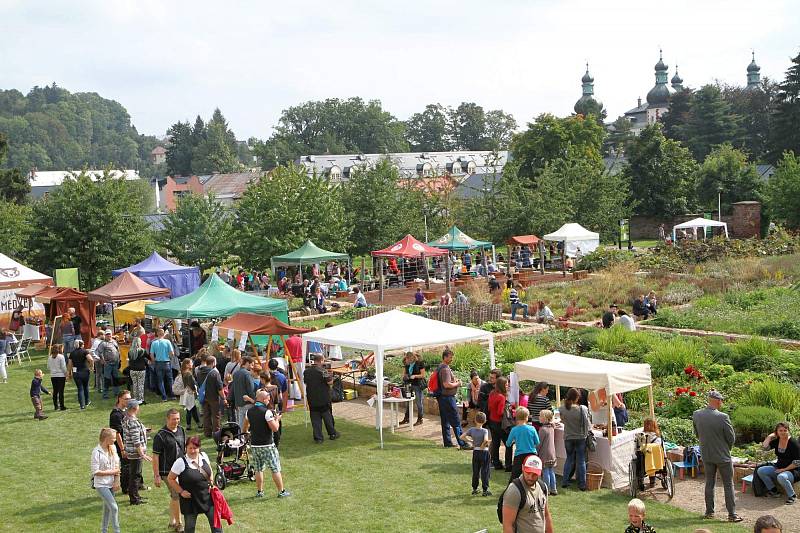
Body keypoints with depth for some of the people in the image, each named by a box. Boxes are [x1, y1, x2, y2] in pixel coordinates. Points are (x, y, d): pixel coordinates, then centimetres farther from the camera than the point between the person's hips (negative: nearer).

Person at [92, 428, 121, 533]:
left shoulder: (113, 448, 2)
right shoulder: (97, 452, -18)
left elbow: (117, 466, 8)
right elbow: (95, 472, -18)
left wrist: (117, 481, -2)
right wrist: (112, 472, -13)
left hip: (111, 484, 7)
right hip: (101, 485, -7)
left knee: (107, 508, 16)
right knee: (114, 507, -13)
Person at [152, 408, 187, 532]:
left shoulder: (181, 431, 6)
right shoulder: (160, 436, -15)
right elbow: (155, 456, -13)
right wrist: (156, 475, -14)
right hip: (168, 471, -7)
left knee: (174, 496, 16)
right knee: (177, 496, -8)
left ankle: (172, 522, 29)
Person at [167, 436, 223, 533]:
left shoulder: (204, 456, -1)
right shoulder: (181, 462, -16)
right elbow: (170, 479, -8)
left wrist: (210, 484, 6)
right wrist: (181, 491, -13)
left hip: (207, 497, 4)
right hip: (190, 500, -4)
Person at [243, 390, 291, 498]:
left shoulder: (249, 412, 5)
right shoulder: (266, 412, -15)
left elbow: (244, 429, 17)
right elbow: (275, 428, -17)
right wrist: (277, 419, 0)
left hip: (254, 445, 6)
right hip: (267, 445, -6)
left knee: (258, 469, 14)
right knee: (275, 469, 2)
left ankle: (259, 491, 17)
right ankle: (281, 491, 6)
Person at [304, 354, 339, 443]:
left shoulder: (306, 371, 1)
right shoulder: (322, 371, -18)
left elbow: (305, 382, 11)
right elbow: (329, 382, -16)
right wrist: (331, 376, 3)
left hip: (311, 400, 4)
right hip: (324, 399, -4)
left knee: (315, 419, 7)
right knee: (328, 416, 12)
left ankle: (318, 438, 6)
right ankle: (332, 434, 24)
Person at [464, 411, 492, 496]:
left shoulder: (472, 430, -3)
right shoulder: (484, 431, -15)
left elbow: (463, 437, -4)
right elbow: (486, 440, -32)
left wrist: (470, 441, 5)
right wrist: (483, 445, -14)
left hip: (475, 452, 4)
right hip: (484, 452, -4)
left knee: (475, 471, 14)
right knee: (485, 471, 4)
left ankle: (474, 489, 20)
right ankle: (485, 490, 7)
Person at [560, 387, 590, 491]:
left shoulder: (563, 409, -11)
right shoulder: (583, 409, -17)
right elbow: (587, 424, -7)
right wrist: (587, 433, 12)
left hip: (568, 438, 2)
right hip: (581, 438, -2)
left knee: (569, 459, 18)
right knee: (581, 461, 8)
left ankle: (565, 482, 19)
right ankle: (582, 484, 11)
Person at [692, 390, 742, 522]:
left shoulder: (696, 415, -8)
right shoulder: (722, 417, -22)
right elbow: (731, 438, -12)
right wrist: (727, 447, 8)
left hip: (706, 455, 4)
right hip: (723, 456, -4)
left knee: (709, 483, 17)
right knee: (728, 485, 6)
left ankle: (709, 511, 22)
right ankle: (732, 514, 8)